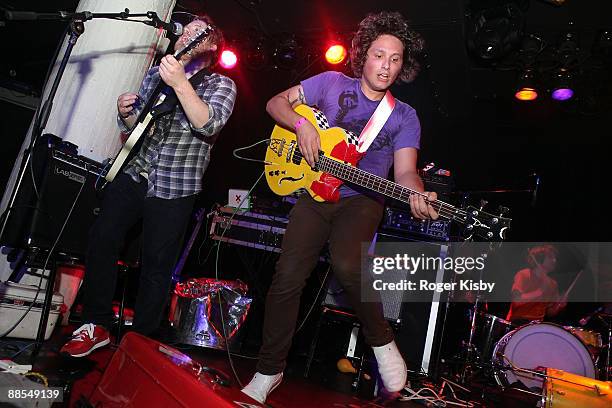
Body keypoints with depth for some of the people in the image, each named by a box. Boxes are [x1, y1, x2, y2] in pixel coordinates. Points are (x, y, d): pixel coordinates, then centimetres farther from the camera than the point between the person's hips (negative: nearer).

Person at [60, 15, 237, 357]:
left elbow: (209, 125, -24)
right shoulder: (156, 75, 12)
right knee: (102, 239, -2)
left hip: (174, 189, -5)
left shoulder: (221, 85, -3)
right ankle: (97, 325, 15)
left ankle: (141, 340, 17)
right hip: (133, 174, 5)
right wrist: (126, 113, -3)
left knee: (157, 265, 0)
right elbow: (134, 125, 19)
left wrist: (180, 84, -32)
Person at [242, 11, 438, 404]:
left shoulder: (404, 117, 3)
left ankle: (382, 341, -3)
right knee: (288, 277, -8)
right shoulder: (332, 84, 3)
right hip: (315, 193, 2)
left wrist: (416, 195, -30)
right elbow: (277, 102, 7)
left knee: (346, 263, -31)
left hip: (362, 199, -1)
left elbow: (405, 170, -7)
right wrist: (302, 125, -14)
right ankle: (269, 371, 12)